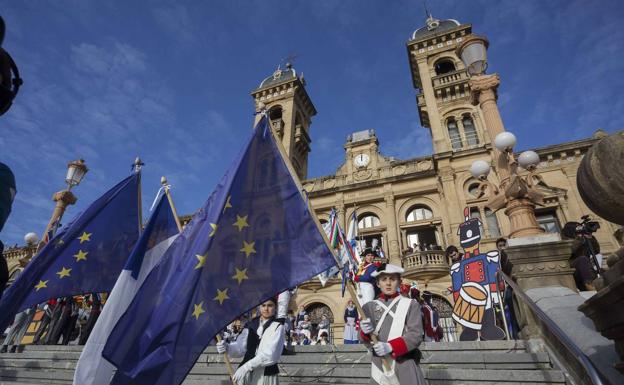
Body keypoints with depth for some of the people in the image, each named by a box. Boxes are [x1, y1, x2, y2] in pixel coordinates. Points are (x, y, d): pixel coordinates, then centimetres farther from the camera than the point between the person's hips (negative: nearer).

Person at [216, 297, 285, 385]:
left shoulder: (277, 327, -7)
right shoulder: (250, 325, 7)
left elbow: (270, 355, -15)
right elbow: (240, 346, 0)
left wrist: (247, 366, -20)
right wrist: (227, 347, -20)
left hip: (266, 375, -3)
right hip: (246, 375, 4)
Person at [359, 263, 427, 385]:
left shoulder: (411, 305, 1)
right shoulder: (369, 307, 6)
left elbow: (416, 335, -8)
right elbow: (365, 340, 5)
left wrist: (390, 347, -21)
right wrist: (366, 332, -19)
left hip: (405, 366, -1)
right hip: (380, 367, 2)